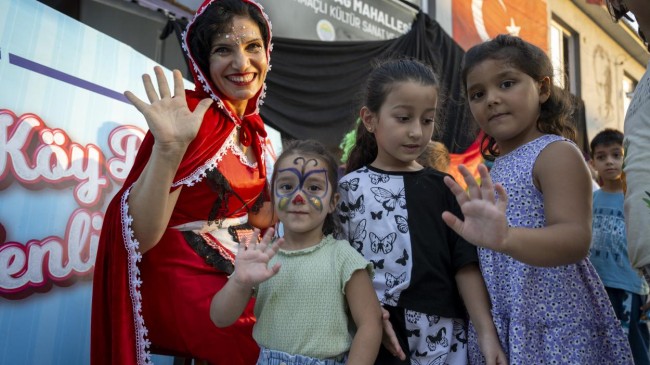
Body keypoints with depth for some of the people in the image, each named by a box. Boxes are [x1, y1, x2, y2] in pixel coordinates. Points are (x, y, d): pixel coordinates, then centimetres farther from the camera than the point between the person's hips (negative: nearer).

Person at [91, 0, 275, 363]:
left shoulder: (251, 126, 5)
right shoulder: (191, 117, -17)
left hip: (239, 279, 7)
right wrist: (167, 149, -36)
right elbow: (139, 236, -25)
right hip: (187, 284, -7)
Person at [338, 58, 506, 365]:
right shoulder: (349, 188, -3)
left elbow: (465, 265, -1)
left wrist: (487, 331, -7)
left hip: (443, 337, 2)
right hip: (375, 338, -2)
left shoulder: (442, 188, 3)